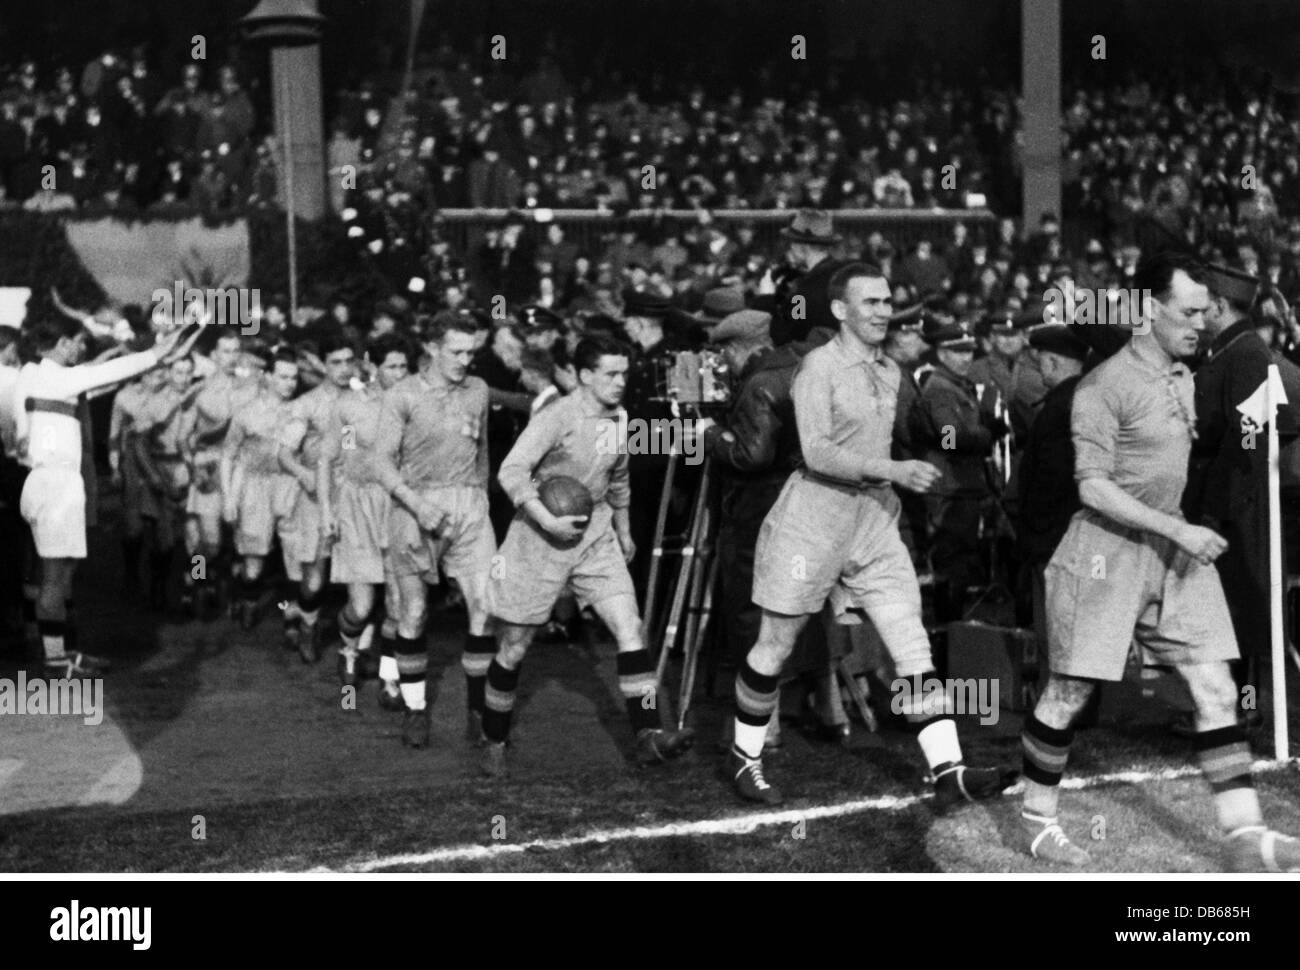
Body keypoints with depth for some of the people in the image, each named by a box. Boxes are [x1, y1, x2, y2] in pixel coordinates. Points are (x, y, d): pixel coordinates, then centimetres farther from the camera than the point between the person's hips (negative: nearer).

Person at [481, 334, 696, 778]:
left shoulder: (620, 420, 4)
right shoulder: (557, 416, -17)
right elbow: (511, 472, -24)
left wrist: (624, 532, 27)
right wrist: (548, 521, -30)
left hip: (595, 536, 5)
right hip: (541, 539, -5)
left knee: (629, 628, -12)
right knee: (513, 648, 4)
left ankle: (648, 736, -13)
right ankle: (493, 742, 22)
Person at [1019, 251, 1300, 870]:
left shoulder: (1185, 378, 10)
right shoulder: (1104, 386, -14)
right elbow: (1093, 487, -19)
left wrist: (1183, 533, 17)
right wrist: (1178, 530, -22)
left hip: (1174, 549, 7)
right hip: (1106, 551, -7)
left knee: (1216, 689, -2)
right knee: (1069, 692, 3)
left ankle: (1245, 836, -1)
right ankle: (1037, 819, 22)